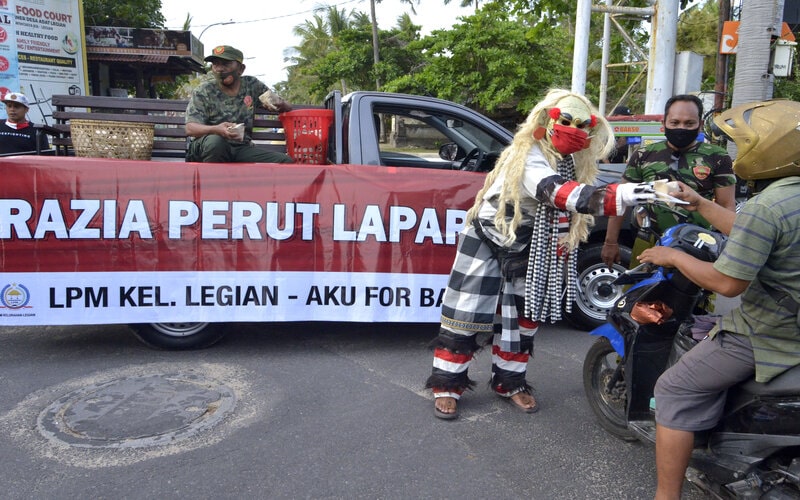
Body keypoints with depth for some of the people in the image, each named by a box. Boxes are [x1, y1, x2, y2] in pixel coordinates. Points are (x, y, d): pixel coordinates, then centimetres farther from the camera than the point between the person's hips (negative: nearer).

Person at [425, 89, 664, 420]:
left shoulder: (572, 161, 3)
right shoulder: (530, 157, -26)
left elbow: (564, 213, 13)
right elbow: (560, 193, -45)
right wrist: (614, 197, -57)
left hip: (525, 249, 8)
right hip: (486, 240, -8)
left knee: (523, 316, 11)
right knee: (465, 316, -4)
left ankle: (509, 382, 26)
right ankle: (446, 385, 9)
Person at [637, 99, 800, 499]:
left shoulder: (765, 207, -26)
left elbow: (728, 282, -25)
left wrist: (675, 257, -11)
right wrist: (700, 205, 21)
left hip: (762, 338, -10)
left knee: (675, 391, -1)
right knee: (702, 336, 32)